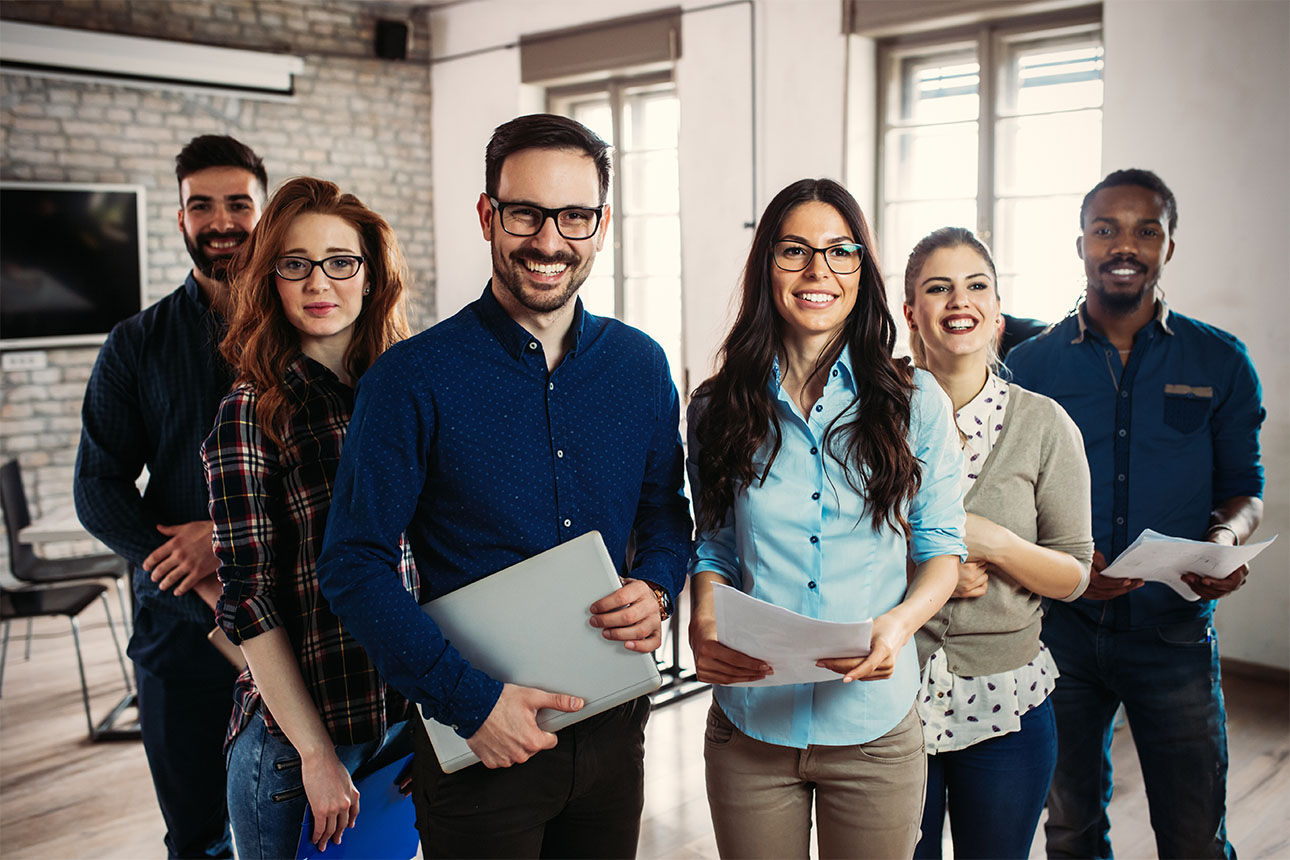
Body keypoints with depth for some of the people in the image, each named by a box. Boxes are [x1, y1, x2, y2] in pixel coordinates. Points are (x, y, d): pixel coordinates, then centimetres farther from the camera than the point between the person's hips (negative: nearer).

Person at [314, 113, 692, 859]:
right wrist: (469, 699, -19)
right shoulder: (414, 378, -13)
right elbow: (356, 567, -13)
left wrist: (657, 589, -9)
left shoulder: (641, 365, 0)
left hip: (613, 728, 4)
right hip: (477, 741, -4)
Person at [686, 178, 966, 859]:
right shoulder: (717, 409, 1)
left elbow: (941, 548, 2)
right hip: (749, 726, 1)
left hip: (874, 727, 0)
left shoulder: (916, 403, -2)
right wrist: (703, 628, -13)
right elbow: (712, 548, 7)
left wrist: (899, 622, -18)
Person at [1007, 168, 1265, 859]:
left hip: (1175, 629, 0)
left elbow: (1243, 487, 7)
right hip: (1062, 627, 1)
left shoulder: (1221, 362, 1)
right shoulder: (1030, 365, 0)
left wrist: (1225, 538, -15)